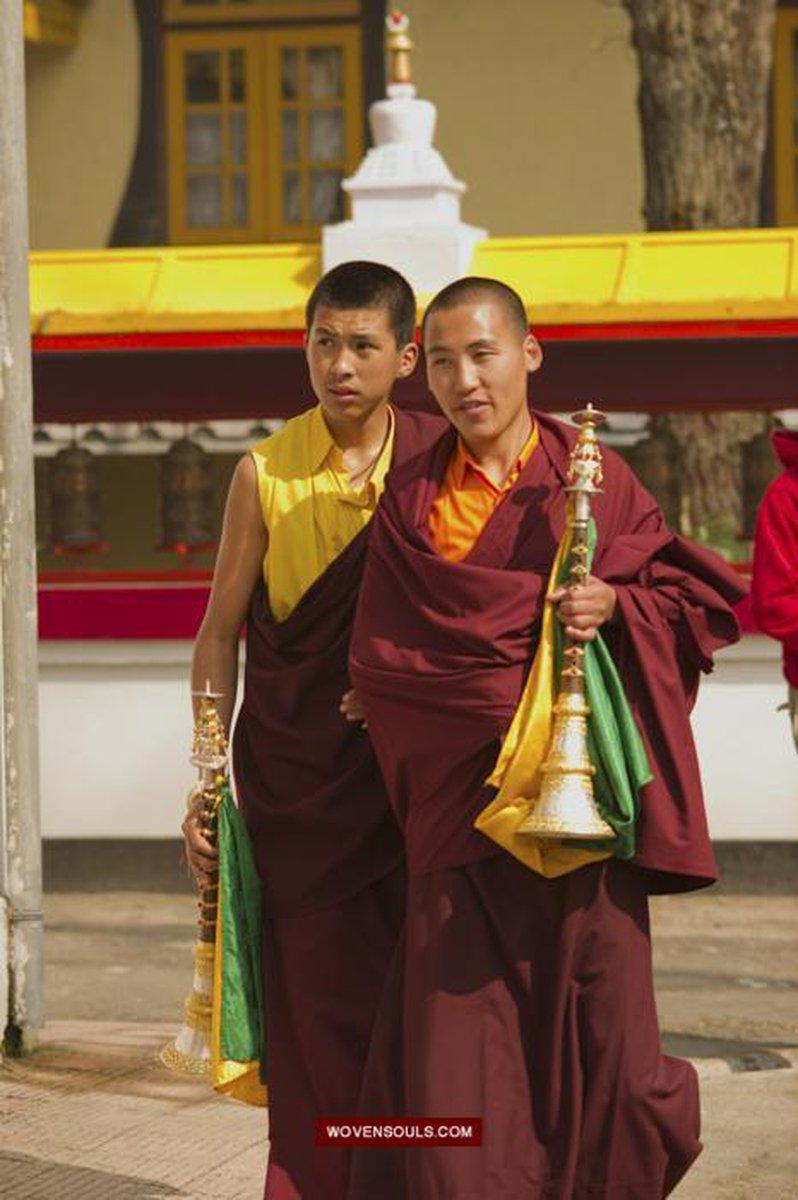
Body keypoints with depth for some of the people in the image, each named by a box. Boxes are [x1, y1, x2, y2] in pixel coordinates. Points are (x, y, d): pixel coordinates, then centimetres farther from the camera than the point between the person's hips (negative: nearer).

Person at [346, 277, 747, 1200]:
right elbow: (377, 659, -3)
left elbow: (698, 595, 6)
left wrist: (613, 605, -15)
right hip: (462, 804, 0)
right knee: (459, 1038, -7)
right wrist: (543, 606, -12)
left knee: (598, 1013, -2)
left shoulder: (595, 477, 6)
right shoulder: (412, 499, 7)